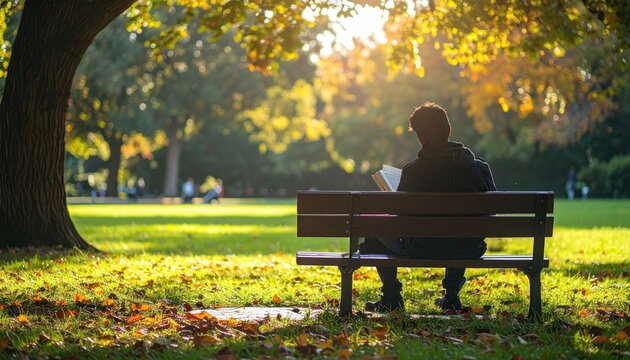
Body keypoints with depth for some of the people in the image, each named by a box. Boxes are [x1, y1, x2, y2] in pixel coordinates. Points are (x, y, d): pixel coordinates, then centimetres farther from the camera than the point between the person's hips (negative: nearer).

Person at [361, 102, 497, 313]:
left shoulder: (412, 171, -14)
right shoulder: (480, 168, -6)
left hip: (422, 250, -3)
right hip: (468, 251, 3)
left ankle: (391, 298, 25)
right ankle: (451, 295, 36)